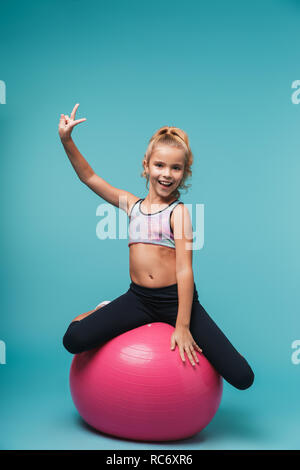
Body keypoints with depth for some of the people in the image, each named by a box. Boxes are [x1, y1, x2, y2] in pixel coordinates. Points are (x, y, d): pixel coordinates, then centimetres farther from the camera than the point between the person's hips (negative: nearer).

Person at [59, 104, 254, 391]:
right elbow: (90, 178, 11)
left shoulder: (179, 211, -6)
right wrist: (67, 141, 0)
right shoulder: (131, 204, 8)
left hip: (176, 298, -2)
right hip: (139, 298, 3)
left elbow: (184, 270, -12)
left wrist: (182, 326, -15)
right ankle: (106, 311, 13)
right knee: (73, 341, -19)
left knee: (242, 378, -8)